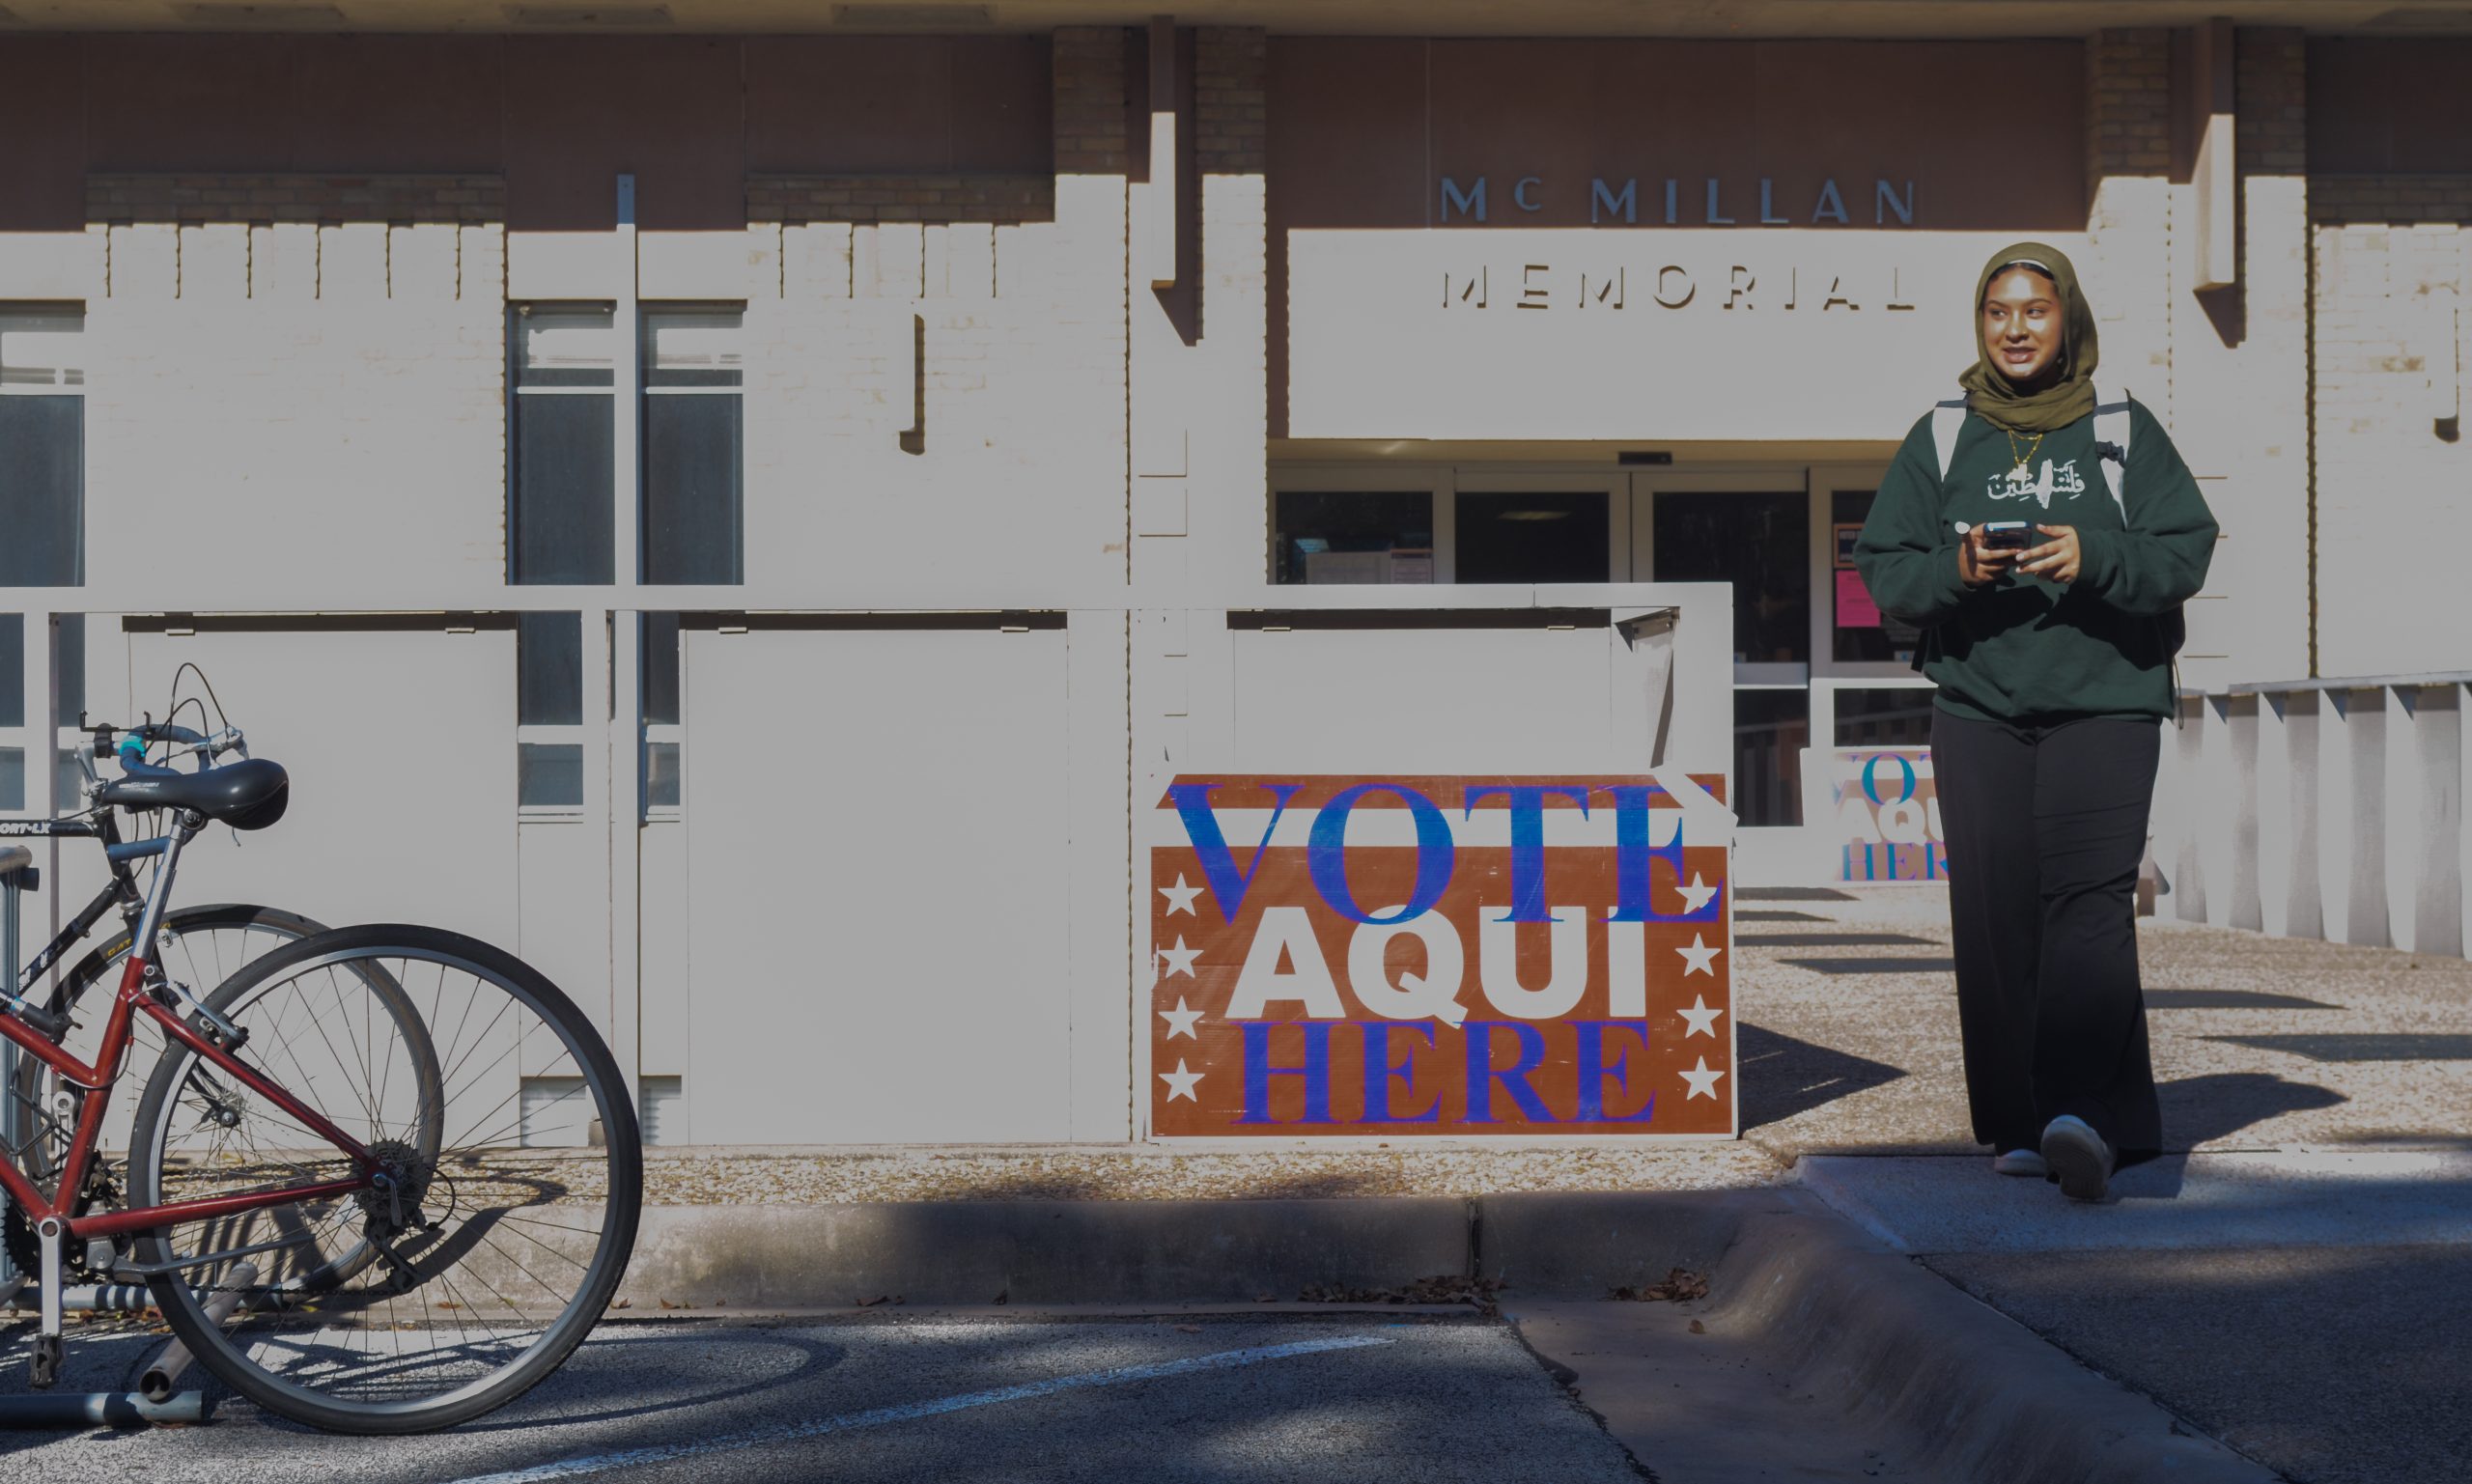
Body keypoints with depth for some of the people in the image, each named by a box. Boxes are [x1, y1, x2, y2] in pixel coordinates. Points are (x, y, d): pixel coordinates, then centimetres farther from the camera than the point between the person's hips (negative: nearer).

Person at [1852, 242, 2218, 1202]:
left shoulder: (2124, 431, 9)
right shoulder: (1940, 439, 12)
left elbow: (2185, 549, 2)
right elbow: (1883, 567, 9)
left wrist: (2094, 558, -16)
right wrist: (1955, 569, -12)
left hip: (2105, 701, -2)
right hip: (1976, 705, 2)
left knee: (2088, 898, -18)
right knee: (1993, 913, -2)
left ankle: (2085, 1112, -28)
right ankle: (2018, 1124, 5)